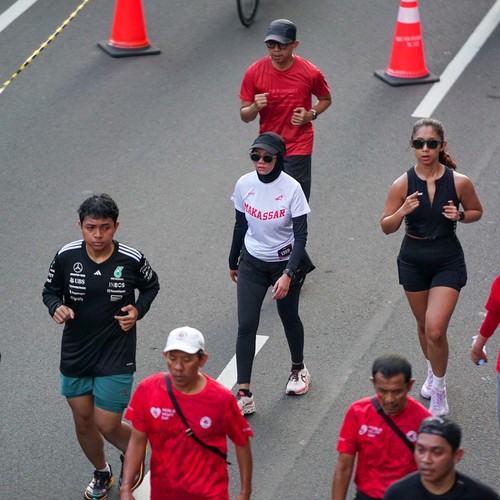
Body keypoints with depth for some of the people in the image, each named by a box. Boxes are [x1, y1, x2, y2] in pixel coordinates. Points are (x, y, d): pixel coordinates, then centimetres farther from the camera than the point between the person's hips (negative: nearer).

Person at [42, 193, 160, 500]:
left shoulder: (132, 260, -14)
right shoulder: (66, 256, -11)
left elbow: (151, 286, 6)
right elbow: (50, 290, 4)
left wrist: (138, 310, -11)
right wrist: (56, 307, -17)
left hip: (116, 357, -3)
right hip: (75, 354, 3)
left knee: (107, 426, -3)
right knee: (83, 421, 16)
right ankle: (102, 473, 44)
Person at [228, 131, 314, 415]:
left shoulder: (291, 189, -18)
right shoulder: (245, 184, -8)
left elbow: (301, 236, -18)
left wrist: (288, 274, -27)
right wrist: (233, 262, 15)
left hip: (285, 262, -2)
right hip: (252, 262, 2)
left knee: (289, 317, 17)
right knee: (246, 326, -7)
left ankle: (299, 369, 45)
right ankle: (244, 395, -6)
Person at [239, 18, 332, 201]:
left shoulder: (310, 73, -13)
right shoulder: (254, 72, -11)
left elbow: (326, 99, 8)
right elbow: (244, 116, -4)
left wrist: (311, 114, -12)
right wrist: (255, 107, -27)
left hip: (298, 148, -2)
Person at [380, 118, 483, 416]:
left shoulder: (460, 182, -13)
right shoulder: (403, 184, -12)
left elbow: (477, 212, 5)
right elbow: (386, 227, -6)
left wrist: (459, 216, -17)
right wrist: (402, 212, -27)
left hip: (448, 261, -2)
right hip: (413, 261, 2)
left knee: (435, 330, -13)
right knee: (424, 325, 19)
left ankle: (438, 388, 9)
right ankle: (433, 371, 46)